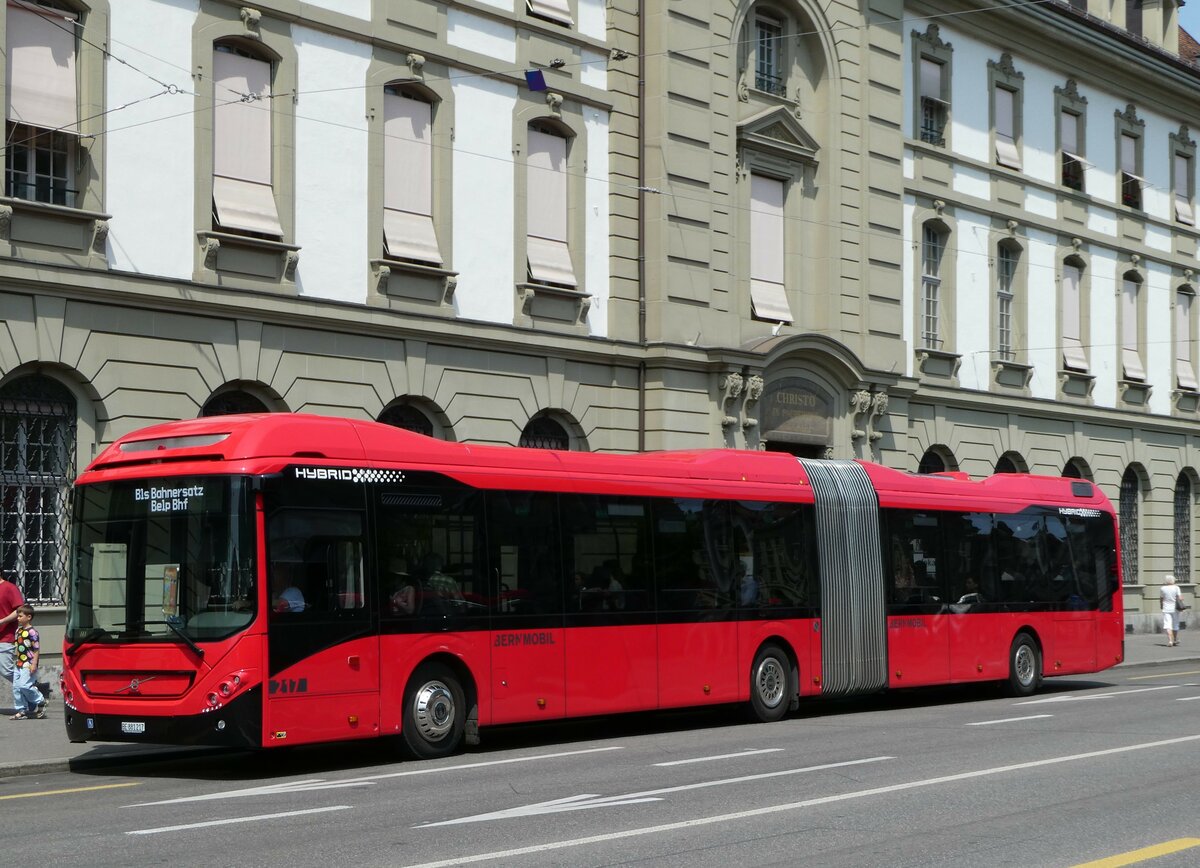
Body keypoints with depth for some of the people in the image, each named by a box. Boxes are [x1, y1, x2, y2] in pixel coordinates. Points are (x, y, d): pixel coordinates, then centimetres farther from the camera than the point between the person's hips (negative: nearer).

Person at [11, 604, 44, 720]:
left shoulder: (32, 632, -13)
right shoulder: (18, 630, 12)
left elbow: (37, 649, -14)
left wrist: (34, 664, -18)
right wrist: (15, 661, 20)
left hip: (28, 665, -9)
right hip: (18, 664, 9)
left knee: (24, 685, -15)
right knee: (16, 687, 5)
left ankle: (41, 701, 6)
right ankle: (22, 711, 12)